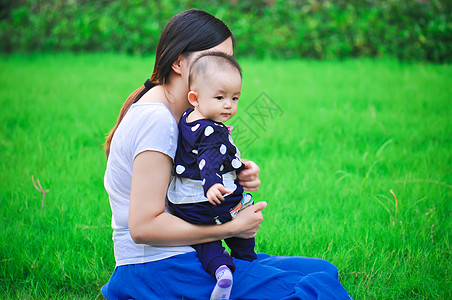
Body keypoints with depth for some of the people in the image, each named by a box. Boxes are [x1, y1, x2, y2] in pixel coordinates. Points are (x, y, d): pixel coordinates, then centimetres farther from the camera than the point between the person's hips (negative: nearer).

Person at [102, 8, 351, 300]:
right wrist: (232, 228, -15)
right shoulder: (156, 119, -16)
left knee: (321, 271, 2)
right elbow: (143, 226, -22)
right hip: (157, 273, -10)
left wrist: (236, 180, -2)